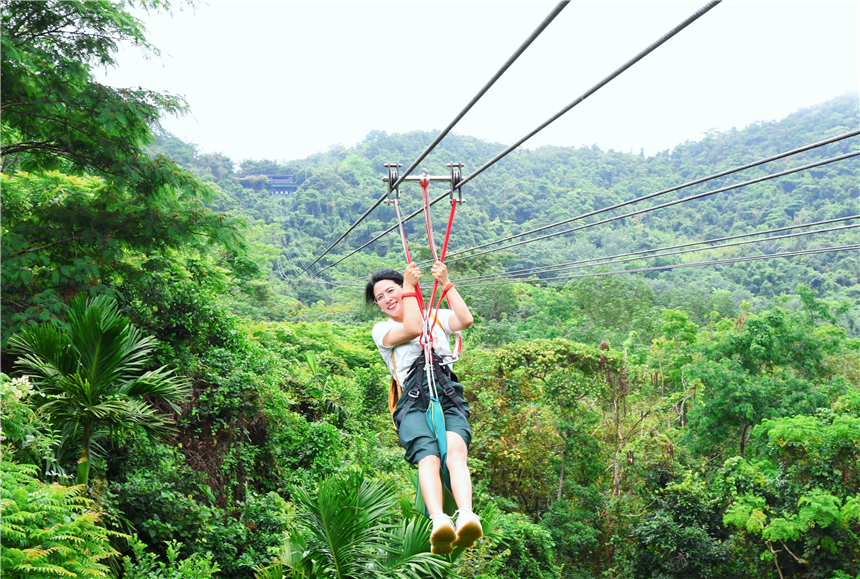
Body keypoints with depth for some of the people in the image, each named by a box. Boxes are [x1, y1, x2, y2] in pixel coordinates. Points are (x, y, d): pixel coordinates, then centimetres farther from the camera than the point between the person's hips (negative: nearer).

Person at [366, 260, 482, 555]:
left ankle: (467, 517, -53)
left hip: (448, 396, 2)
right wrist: (410, 287, 9)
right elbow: (413, 329, 2)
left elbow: (466, 320, 9)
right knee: (429, 456, -33)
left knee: (456, 452, -31)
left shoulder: (437, 317, 31)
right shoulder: (381, 330, 23)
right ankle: (438, 522, -55)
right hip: (412, 400, -1)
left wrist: (446, 284, 10)